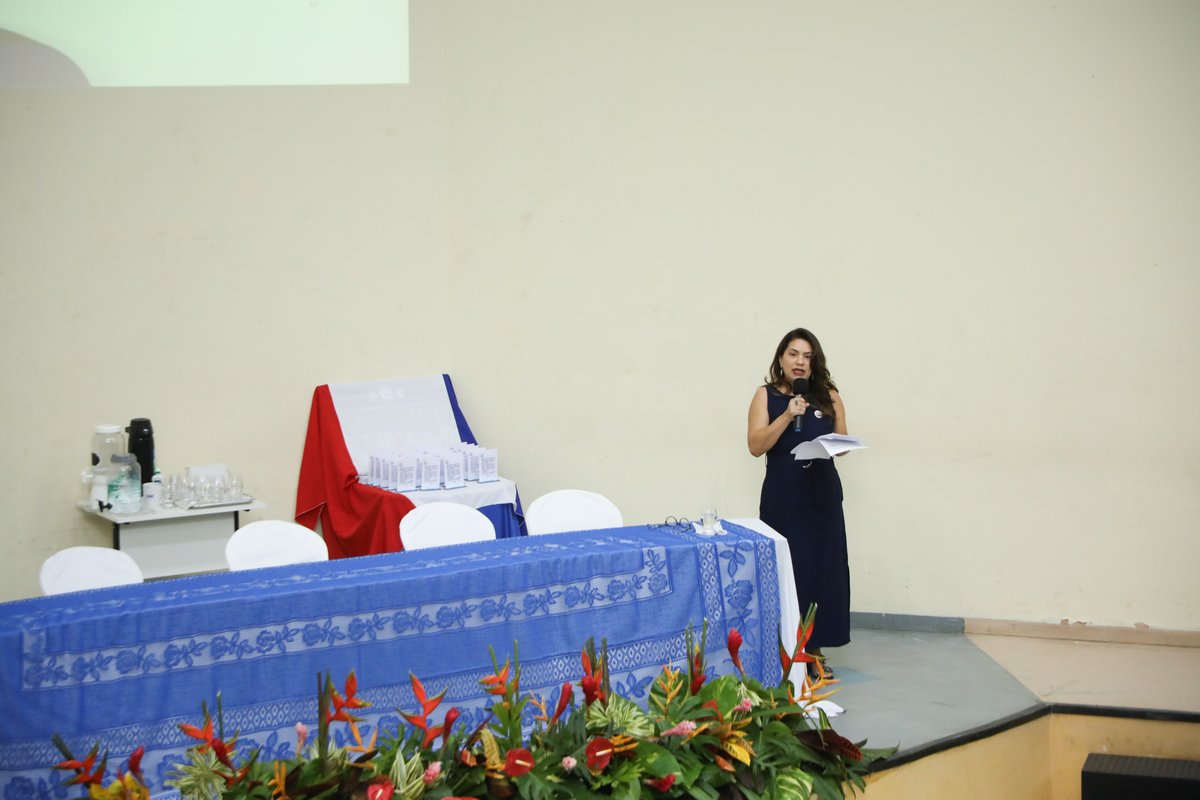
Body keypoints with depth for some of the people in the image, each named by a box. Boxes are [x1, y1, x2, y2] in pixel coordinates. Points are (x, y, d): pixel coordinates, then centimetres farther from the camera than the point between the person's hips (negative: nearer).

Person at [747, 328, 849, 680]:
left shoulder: (828, 395, 8)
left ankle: (815, 649, 10)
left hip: (822, 495, 2)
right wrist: (788, 415, -16)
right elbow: (755, 445, -7)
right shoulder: (766, 395, 2)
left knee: (823, 569, 1)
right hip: (782, 498, -2)